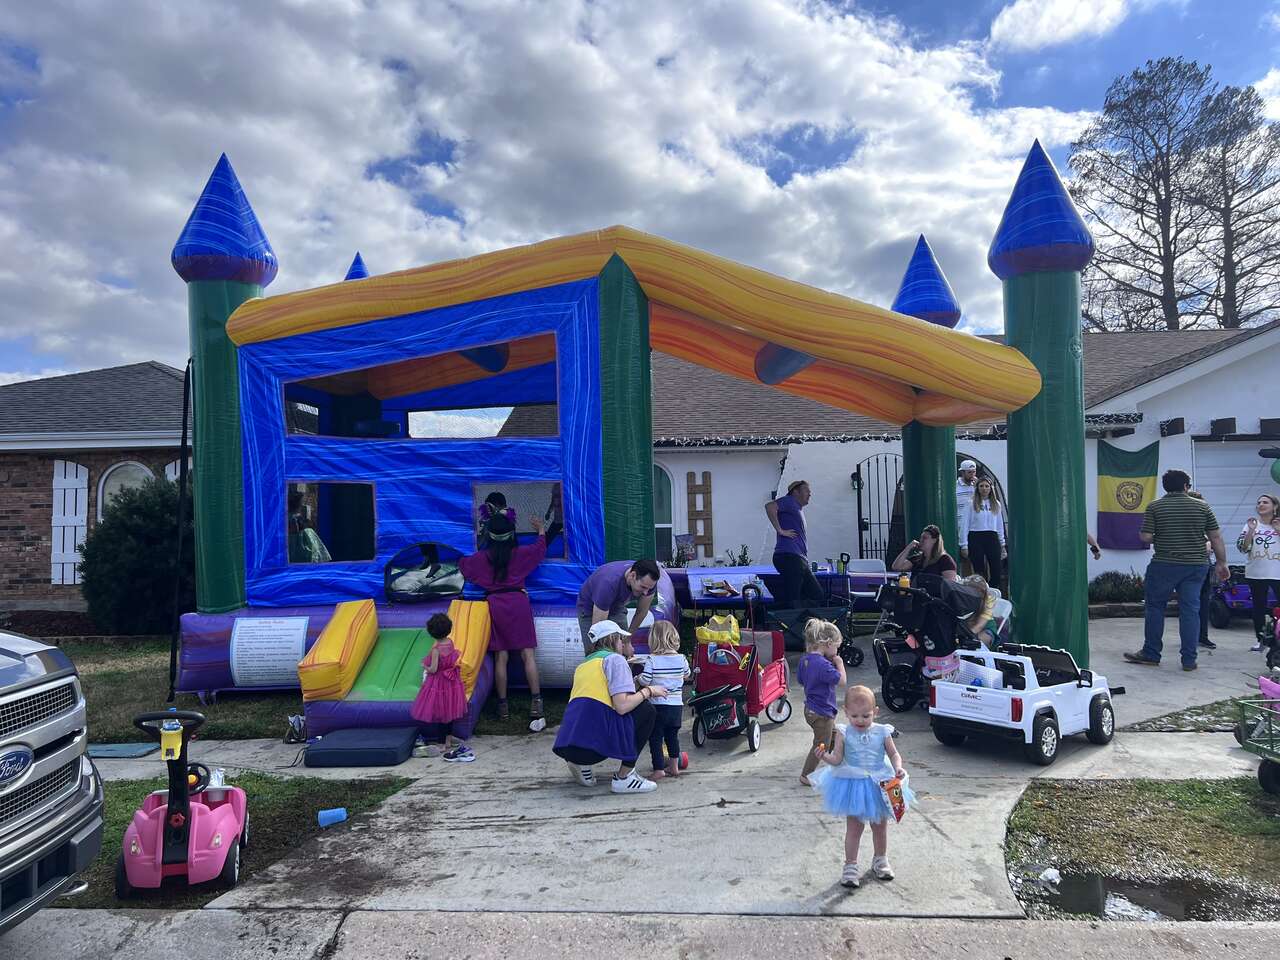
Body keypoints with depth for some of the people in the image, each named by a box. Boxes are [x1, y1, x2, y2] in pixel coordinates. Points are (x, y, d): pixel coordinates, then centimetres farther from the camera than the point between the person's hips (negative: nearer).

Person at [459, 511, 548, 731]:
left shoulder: (482, 558, 3)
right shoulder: (521, 554, 2)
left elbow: (462, 565, 21)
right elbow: (540, 547, 21)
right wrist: (540, 529, 40)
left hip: (495, 604, 1)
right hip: (519, 602, -1)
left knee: (501, 657, 6)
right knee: (527, 654, -2)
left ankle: (503, 706, 11)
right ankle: (536, 701, -9)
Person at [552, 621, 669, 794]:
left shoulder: (584, 664, 25)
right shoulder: (615, 659, 1)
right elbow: (622, 706, -11)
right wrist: (648, 691, 4)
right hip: (595, 739, -8)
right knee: (646, 710, 9)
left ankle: (580, 763, 12)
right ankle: (623, 778, 6)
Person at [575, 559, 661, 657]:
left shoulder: (648, 581, -26)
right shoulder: (609, 583, -42)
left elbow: (641, 612, -7)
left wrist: (627, 637, -1)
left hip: (617, 607, 4)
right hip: (589, 608, -4)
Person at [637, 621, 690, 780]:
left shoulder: (651, 660, -14)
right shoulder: (681, 659, -2)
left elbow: (645, 681, -17)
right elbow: (687, 675, 14)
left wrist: (639, 677, 4)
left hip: (658, 705, -4)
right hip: (677, 705, 5)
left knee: (655, 738, 6)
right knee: (672, 736, 20)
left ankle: (659, 769, 4)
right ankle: (674, 766, 29)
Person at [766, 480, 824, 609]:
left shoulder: (799, 509, 28)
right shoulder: (789, 501, -2)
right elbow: (770, 506, -23)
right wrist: (780, 530, -20)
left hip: (800, 560, 10)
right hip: (789, 557, -10)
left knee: (817, 596, 9)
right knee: (791, 601, -13)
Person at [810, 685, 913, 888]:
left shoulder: (882, 732, -8)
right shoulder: (845, 734, -11)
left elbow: (894, 754, 0)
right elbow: (837, 759, -13)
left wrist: (898, 768, -19)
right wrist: (825, 756, -33)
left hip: (879, 787, 2)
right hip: (853, 786, -2)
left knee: (880, 826, 19)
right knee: (853, 828, 6)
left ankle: (880, 860, 41)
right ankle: (850, 866, 19)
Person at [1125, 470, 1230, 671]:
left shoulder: (1154, 507, -4)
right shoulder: (1202, 506, 3)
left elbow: (1145, 537, -8)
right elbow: (1216, 537, 3)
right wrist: (1222, 563, 12)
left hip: (1164, 565, -2)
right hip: (1196, 566, 3)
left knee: (1155, 607, 8)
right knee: (1190, 611, 6)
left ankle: (1151, 654, 12)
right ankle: (1189, 660, 8)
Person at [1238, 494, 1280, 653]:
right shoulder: (1251, 524, 7)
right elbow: (1242, 548, 0)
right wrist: (1251, 531, -11)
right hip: (1256, 574, 2)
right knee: (1259, 608, 9)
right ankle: (1261, 639, 17)